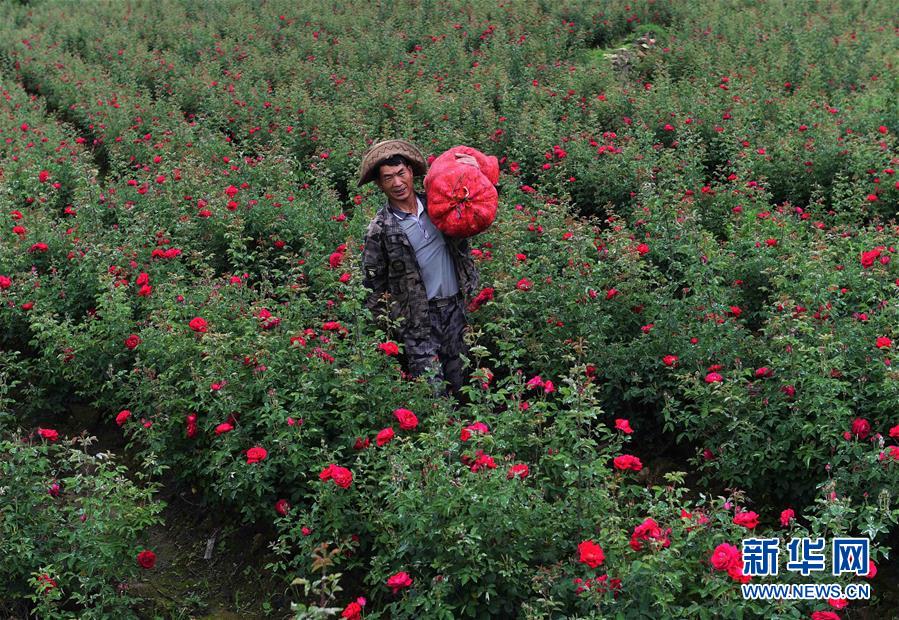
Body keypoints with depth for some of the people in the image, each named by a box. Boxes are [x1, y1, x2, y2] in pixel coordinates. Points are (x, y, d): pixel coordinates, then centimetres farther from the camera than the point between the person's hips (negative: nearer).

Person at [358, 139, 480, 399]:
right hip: (417, 318, -4)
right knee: (433, 391, -8)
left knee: (457, 383, 15)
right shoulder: (380, 229, -8)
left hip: (455, 309, 4)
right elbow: (372, 282, -1)